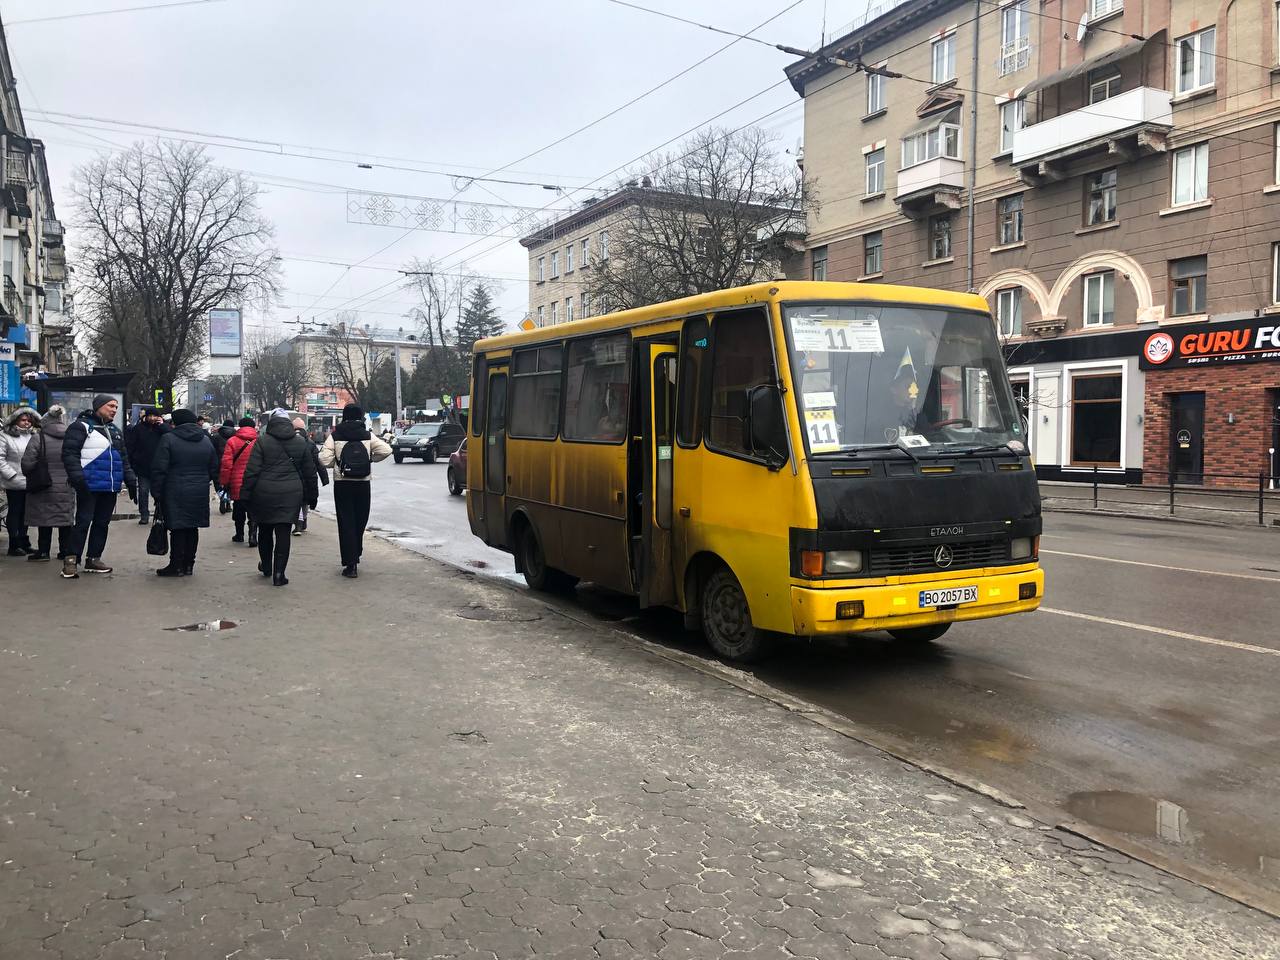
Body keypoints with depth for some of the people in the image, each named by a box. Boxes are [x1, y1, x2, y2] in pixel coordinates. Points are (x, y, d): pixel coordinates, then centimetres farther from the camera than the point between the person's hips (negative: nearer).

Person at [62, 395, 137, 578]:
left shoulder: (115, 430, 20)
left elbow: (124, 459, 24)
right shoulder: (81, 426, -5)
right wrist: (77, 478, -21)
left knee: (102, 523, 11)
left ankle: (93, 559, 19)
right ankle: (71, 560, -1)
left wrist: (130, 481, 17)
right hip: (89, 487, -7)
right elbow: (69, 453, -13)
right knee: (83, 522, -7)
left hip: (110, 487, 7)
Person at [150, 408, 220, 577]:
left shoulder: (168, 439, -8)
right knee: (192, 528, 11)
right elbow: (214, 468, 14)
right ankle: (189, 564, 16)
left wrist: (157, 493, -4)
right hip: (200, 493, 5)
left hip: (175, 493, -5)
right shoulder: (206, 440, 9)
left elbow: (159, 469, -10)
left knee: (177, 529, 1)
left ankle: (176, 565, 5)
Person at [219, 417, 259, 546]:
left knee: (239, 510, 17)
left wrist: (224, 482, 2)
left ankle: (239, 535, 27)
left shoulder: (232, 441, -4)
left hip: (237, 483, 1)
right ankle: (252, 535, -13)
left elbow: (226, 464, -6)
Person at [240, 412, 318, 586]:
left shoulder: (262, 441, -4)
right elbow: (310, 472, 11)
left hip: (264, 493, -1)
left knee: (264, 531, 18)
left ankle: (266, 567, 33)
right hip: (291, 494, 1)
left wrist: (245, 494, -2)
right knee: (283, 533, 1)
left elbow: (251, 471, -8)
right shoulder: (301, 443, 6)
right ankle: (278, 574, -3)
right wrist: (312, 496, 19)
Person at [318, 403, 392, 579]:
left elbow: (324, 460, -12)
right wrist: (371, 459, 4)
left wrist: (336, 463, 7)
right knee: (360, 522, 16)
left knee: (346, 523, 2)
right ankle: (355, 556, 28)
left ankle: (350, 565, -2)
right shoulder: (367, 436, -1)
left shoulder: (335, 436, -4)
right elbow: (386, 450, -11)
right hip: (363, 485, 1)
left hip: (342, 485, -1)